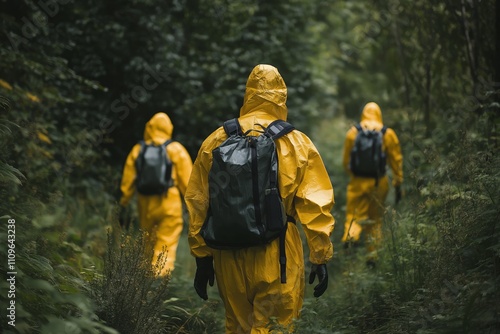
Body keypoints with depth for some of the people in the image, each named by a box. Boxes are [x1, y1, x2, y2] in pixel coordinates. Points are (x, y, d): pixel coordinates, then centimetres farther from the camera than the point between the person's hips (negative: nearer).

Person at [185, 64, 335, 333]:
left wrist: (202, 257, 12)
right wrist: (321, 257, 1)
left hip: (229, 257, 3)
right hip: (277, 257, -3)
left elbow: (198, 203, 5)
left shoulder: (215, 142, 3)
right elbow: (315, 205, -6)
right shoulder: (297, 144, -3)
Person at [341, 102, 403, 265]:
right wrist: (398, 183, 7)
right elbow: (396, 160, 1)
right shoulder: (388, 134, 0)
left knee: (355, 215, 6)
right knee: (375, 219, 14)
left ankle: (350, 235, -27)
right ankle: (372, 255, 14)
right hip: (379, 183, 1)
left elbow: (346, 161, 7)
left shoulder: (352, 132, 1)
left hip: (358, 182, 0)